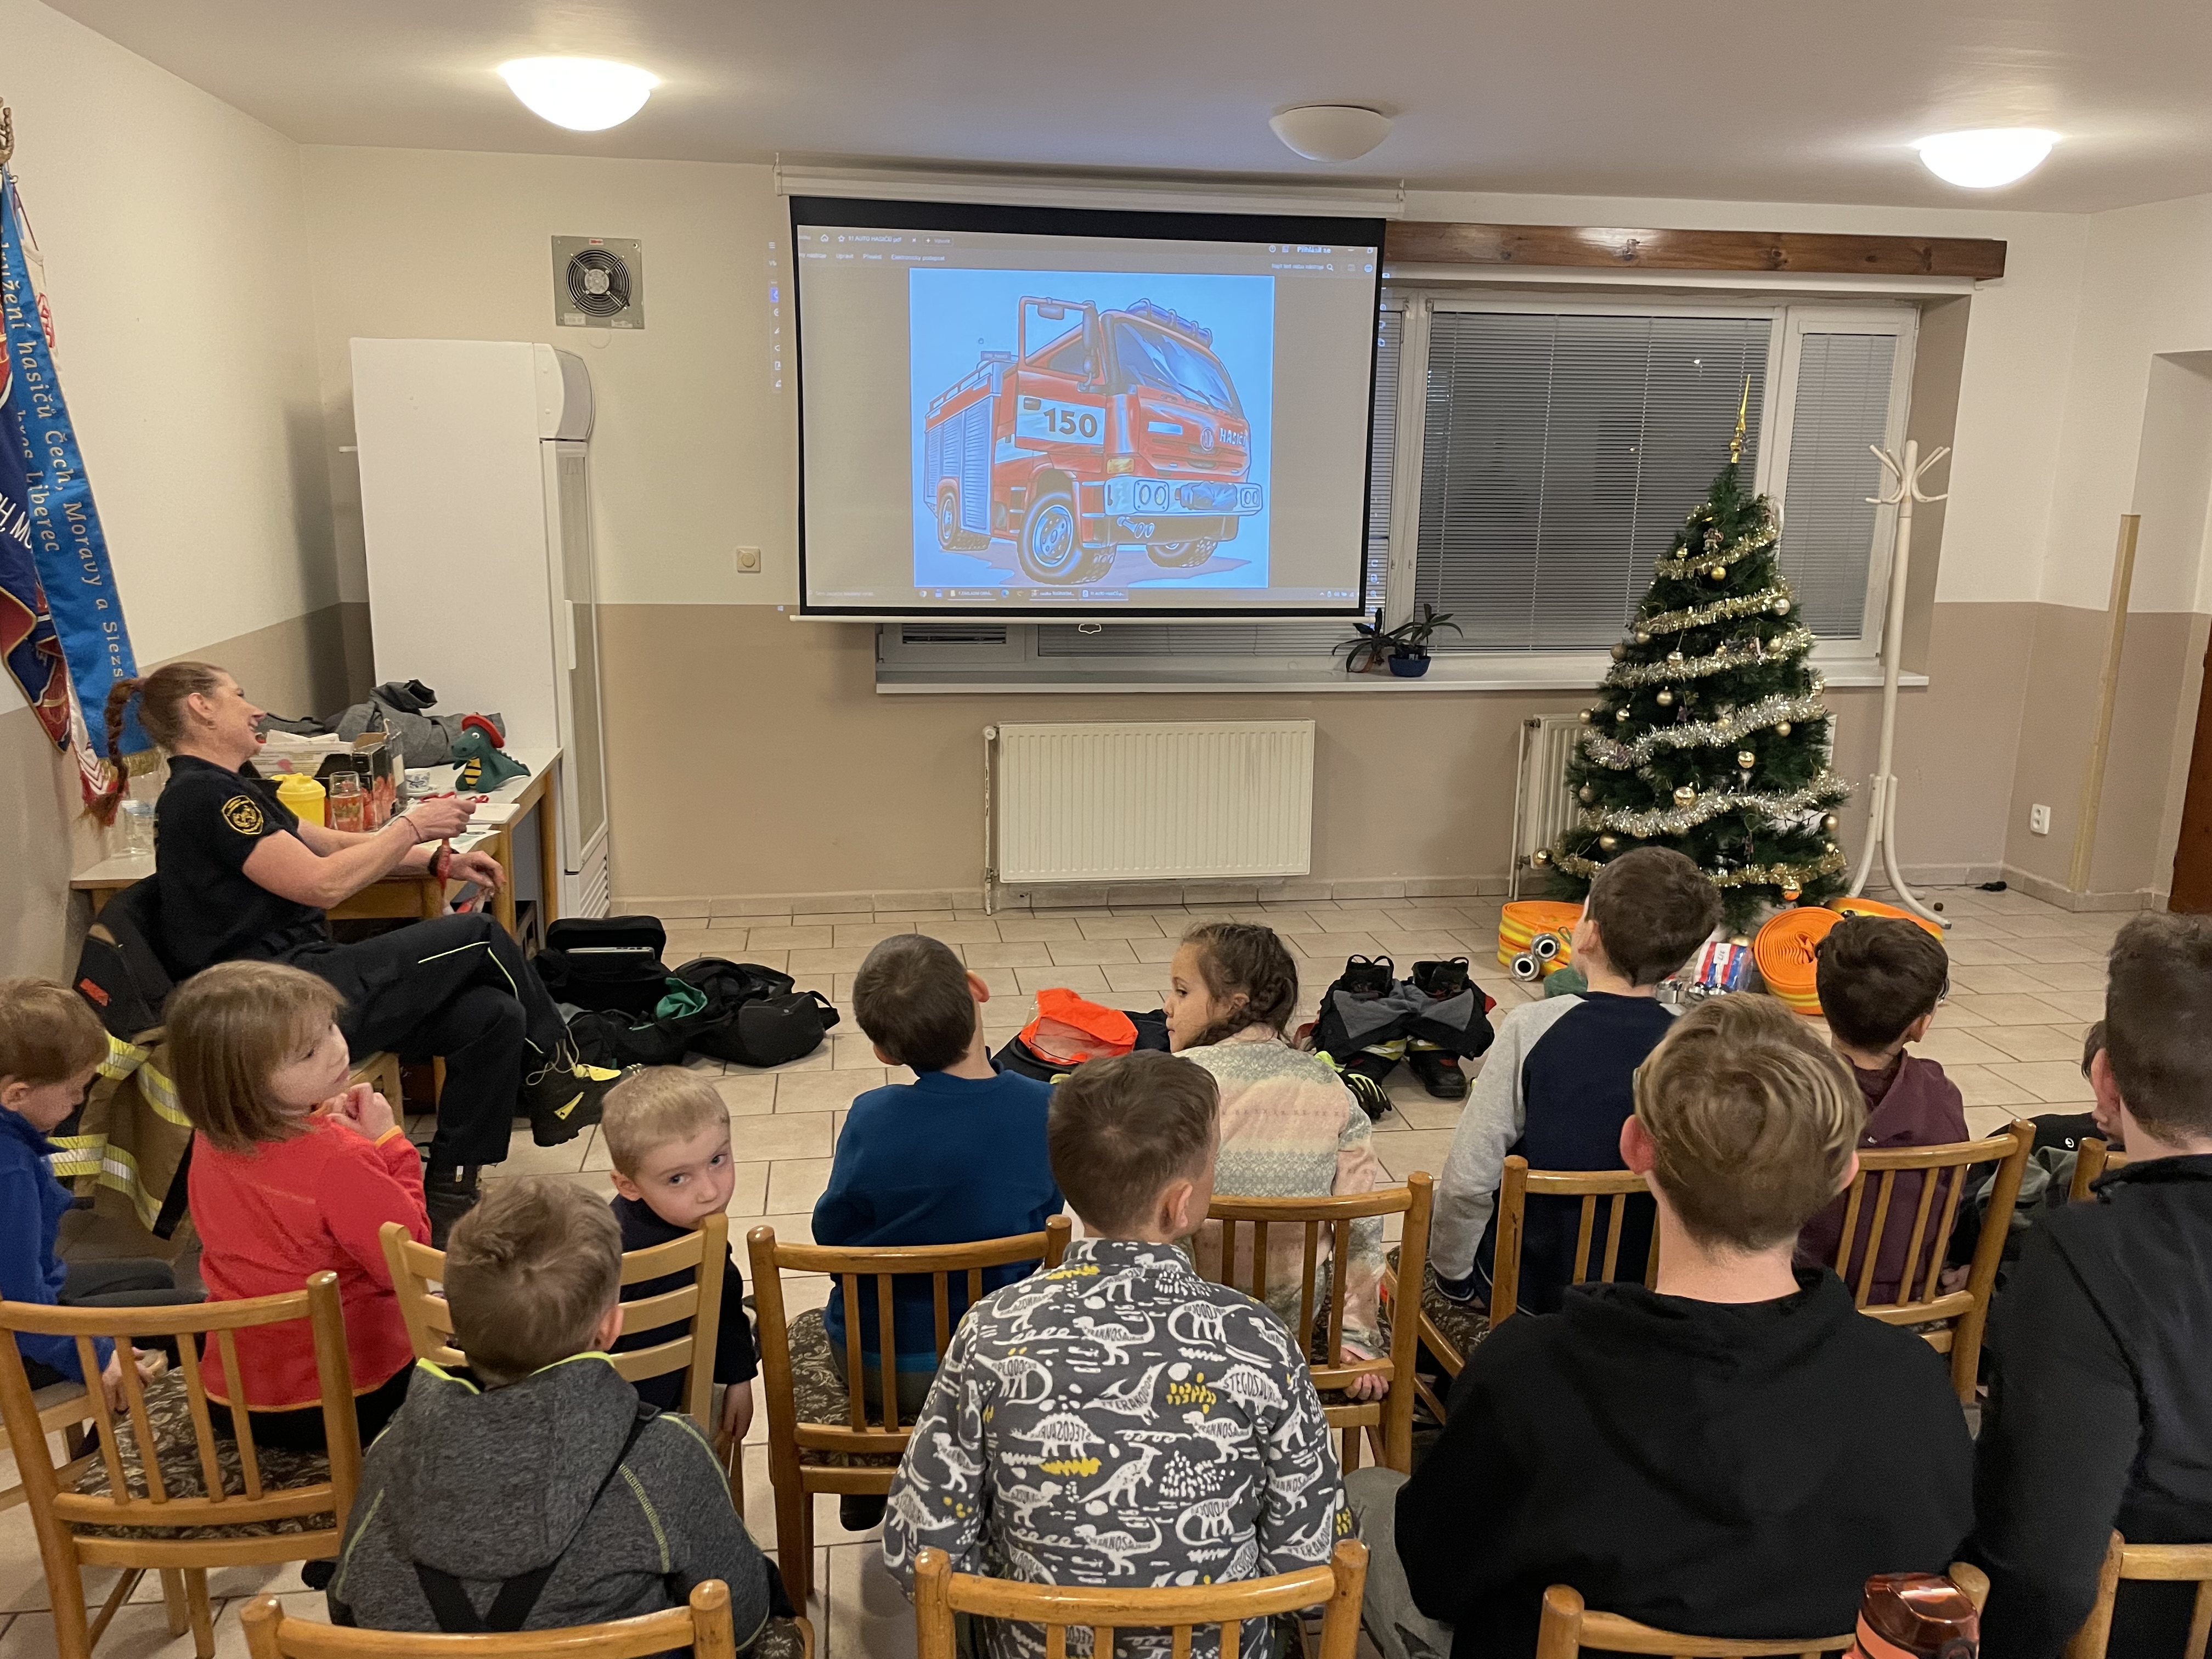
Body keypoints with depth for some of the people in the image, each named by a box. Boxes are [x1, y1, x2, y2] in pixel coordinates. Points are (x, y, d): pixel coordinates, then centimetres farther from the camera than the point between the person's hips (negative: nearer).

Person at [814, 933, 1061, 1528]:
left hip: (870, 1366, 0)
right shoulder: (1047, 1110, -19)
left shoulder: (871, 1117, -23)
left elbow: (829, 1233, -8)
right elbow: (1045, 1223, -4)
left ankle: (865, 1484, 44)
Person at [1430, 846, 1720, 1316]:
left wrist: (1452, 1274, -3)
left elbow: (1469, 1179, -20)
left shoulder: (1533, 1028, -22)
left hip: (1527, 1291, -3)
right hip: (1648, 1294, 3)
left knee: (1447, 1203, 25)